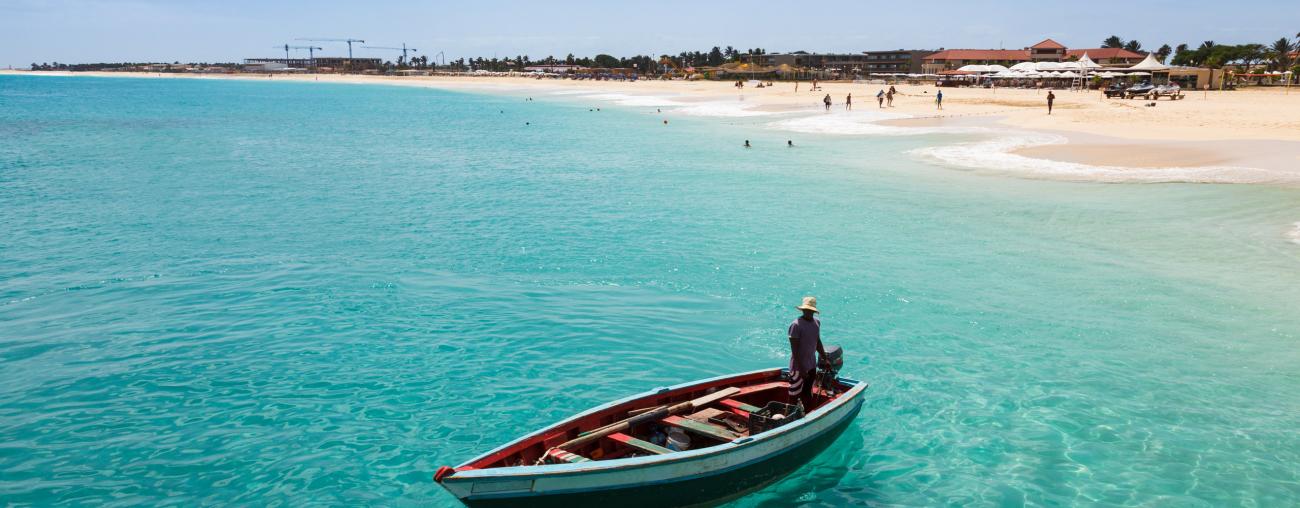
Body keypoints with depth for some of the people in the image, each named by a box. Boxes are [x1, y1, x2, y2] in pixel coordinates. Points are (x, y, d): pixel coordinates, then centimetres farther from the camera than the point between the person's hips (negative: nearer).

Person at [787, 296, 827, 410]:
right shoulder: (796, 325, -19)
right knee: (795, 394, 0)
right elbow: (794, 349, -21)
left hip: (812, 365, 7)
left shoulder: (817, 322, 4)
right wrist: (801, 368, -23)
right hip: (798, 367, -7)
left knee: (808, 392, 19)